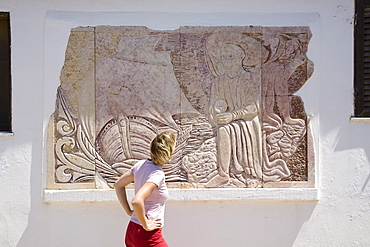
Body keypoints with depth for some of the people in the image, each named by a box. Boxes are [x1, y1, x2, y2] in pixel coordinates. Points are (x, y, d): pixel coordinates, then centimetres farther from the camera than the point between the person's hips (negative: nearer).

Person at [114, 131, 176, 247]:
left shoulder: (141, 165, 2)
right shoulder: (157, 174, -21)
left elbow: (118, 185, 14)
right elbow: (137, 201, -33)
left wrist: (129, 211, 12)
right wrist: (146, 225, -19)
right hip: (148, 237, -8)